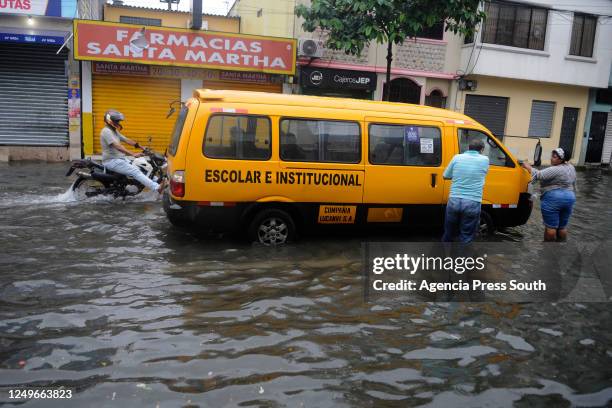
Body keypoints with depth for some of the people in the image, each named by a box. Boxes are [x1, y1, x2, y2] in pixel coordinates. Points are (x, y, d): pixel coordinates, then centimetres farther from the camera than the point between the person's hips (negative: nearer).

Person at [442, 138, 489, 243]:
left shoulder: (457, 158, 5)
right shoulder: (485, 160, 3)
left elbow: (445, 176, 14)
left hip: (454, 201, 2)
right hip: (472, 203, -2)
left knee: (449, 233, 19)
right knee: (466, 237, 6)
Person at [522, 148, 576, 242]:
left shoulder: (555, 170, -16)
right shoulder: (571, 167, 12)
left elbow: (539, 175, -21)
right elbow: (573, 186, 19)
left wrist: (528, 167, -10)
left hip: (552, 199, -9)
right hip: (569, 198, 9)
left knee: (550, 227, -1)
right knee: (562, 227, 15)